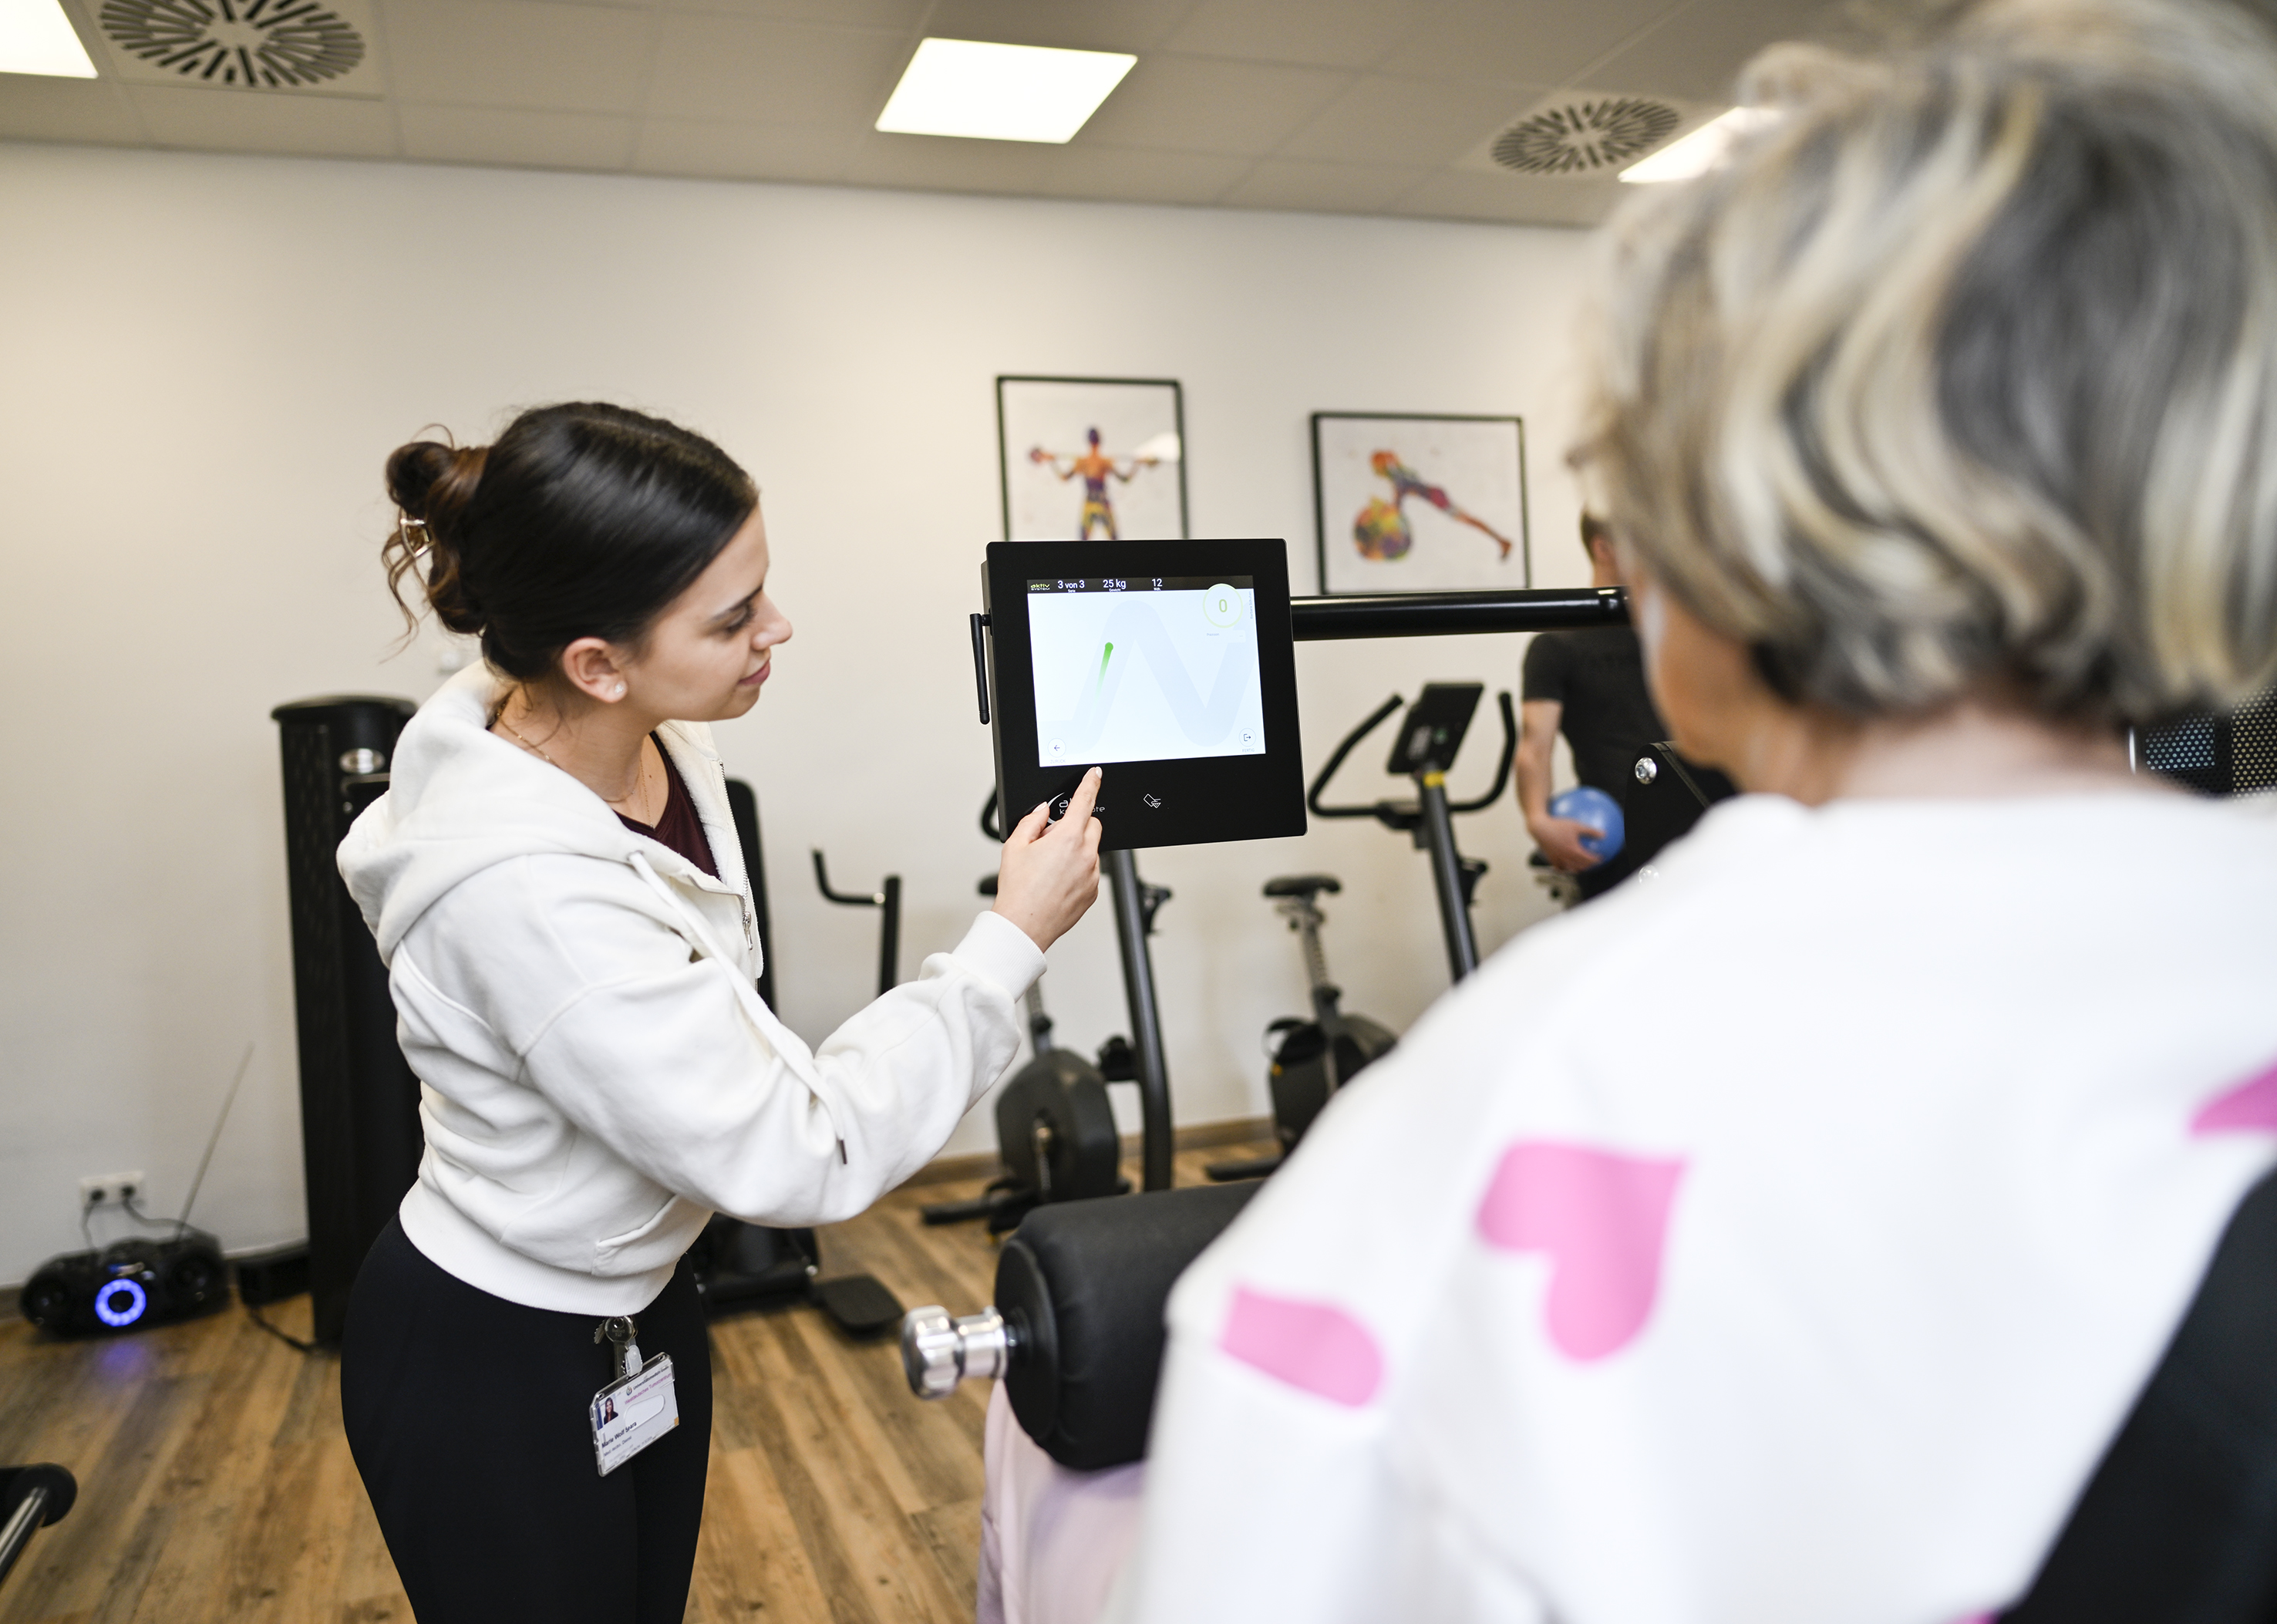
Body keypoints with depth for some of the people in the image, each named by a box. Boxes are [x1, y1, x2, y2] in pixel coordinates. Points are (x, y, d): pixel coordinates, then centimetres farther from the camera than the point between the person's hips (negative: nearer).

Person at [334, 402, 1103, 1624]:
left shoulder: (660, 744, -10)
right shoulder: (526, 886, -37)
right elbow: (799, 1157, -31)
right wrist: (1009, 945, -26)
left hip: (639, 1305, 8)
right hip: (488, 1375, -7)